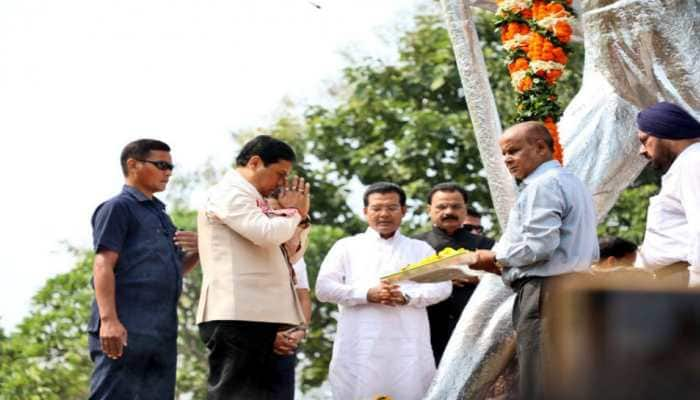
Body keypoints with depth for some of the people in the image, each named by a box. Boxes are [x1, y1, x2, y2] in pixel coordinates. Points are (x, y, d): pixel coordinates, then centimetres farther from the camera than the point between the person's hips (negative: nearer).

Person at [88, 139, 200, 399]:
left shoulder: (160, 214, 25)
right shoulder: (118, 208, 0)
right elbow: (103, 265, -10)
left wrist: (197, 251, 8)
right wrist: (108, 319, -23)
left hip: (162, 333, 9)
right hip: (126, 330, -8)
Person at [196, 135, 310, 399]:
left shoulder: (249, 198, 26)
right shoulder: (229, 192, -5)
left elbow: (289, 254, 30)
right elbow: (268, 233, -21)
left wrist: (300, 214, 15)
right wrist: (292, 212, 0)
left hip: (259, 316, 10)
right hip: (238, 316, -10)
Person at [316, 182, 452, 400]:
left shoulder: (421, 249, 20)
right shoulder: (347, 247, 16)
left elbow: (442, 286, 6)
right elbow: (323, 287, 3)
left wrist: (406, 297, -12)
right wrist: (367, 294, -11)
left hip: (407, 347, 1)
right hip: (360, 348, -1)